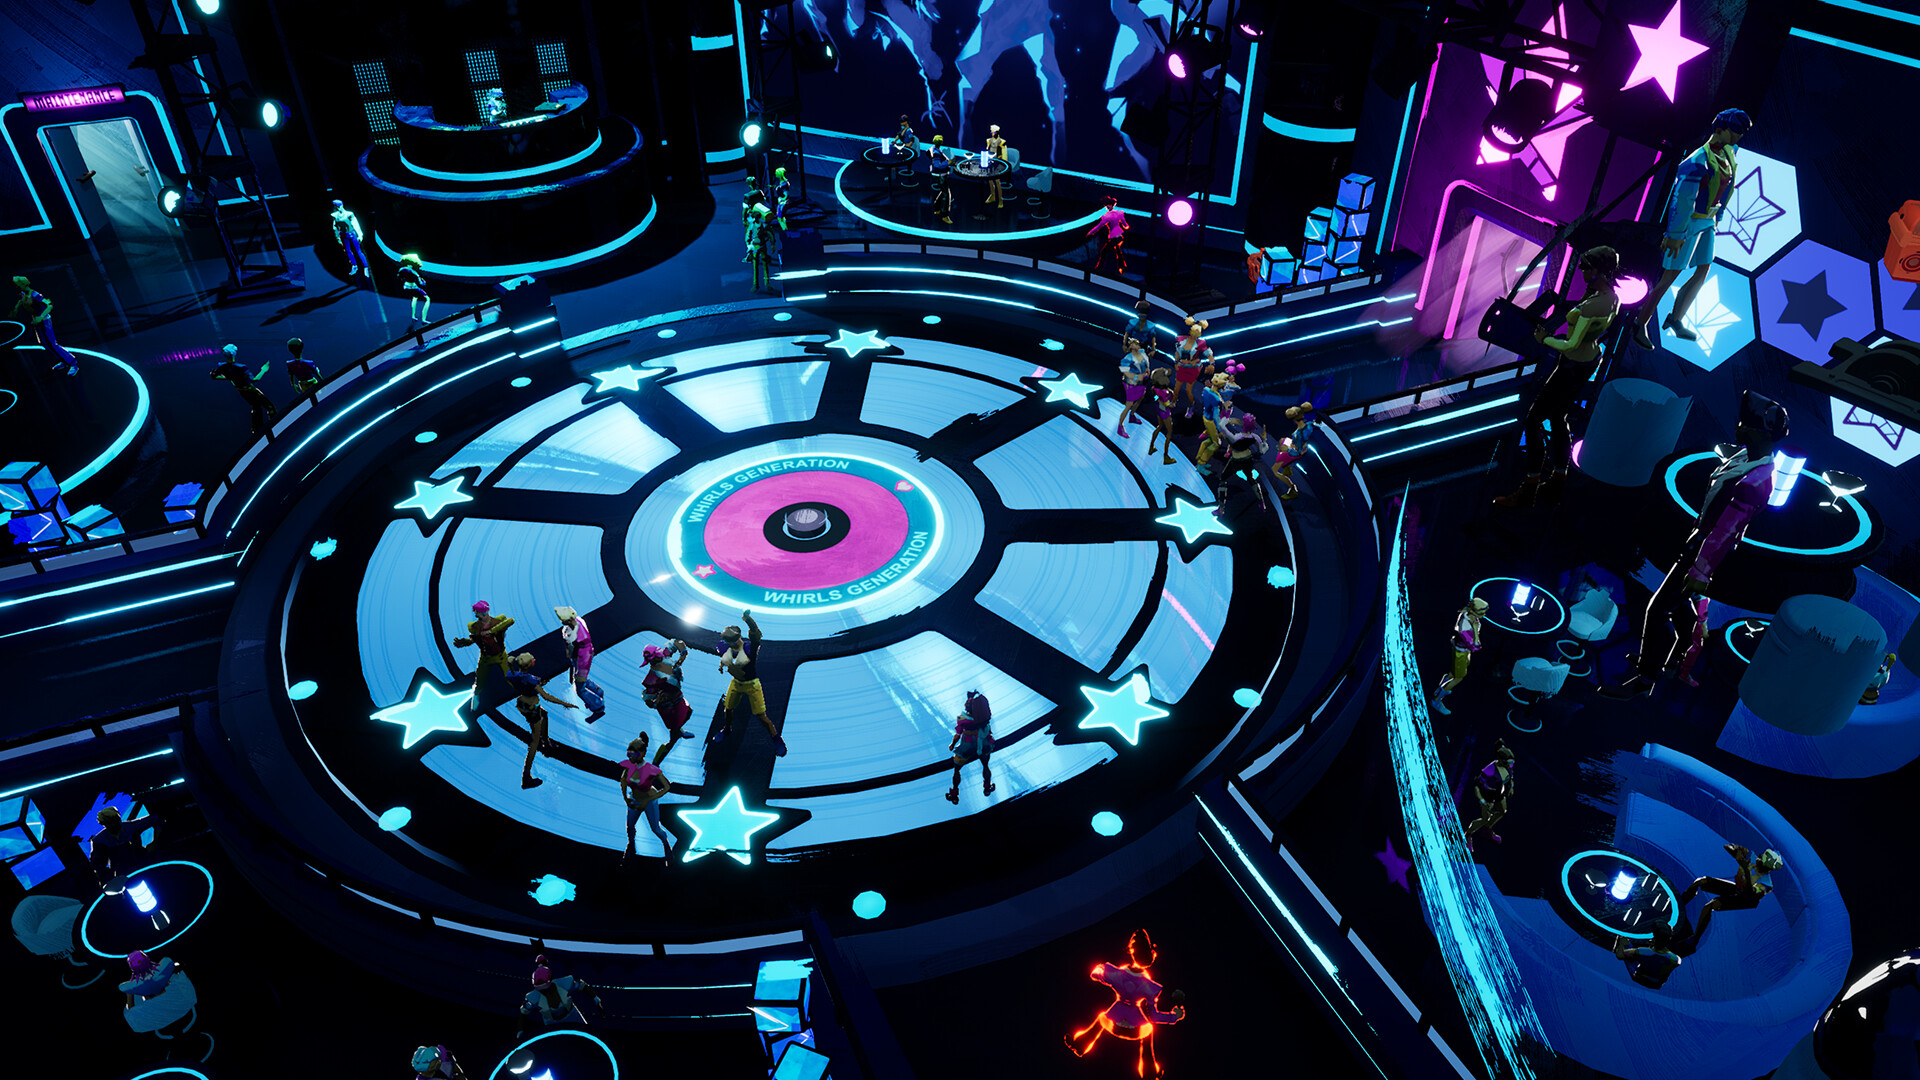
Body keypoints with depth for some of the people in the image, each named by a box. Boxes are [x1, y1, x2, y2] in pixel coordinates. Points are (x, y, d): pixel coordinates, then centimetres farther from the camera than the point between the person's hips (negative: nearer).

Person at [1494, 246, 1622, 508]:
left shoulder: (1591, 306, -32)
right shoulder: (1613, 298, -2)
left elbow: (1571, 345, -24)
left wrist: (1544, 339, -10)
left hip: (1573, 367, -10)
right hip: (1591, 359, 10)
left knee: (1534, 419, -2)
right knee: (1559, 418, 21)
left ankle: (1529, 489, 3)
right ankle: (1557, 484, 31)